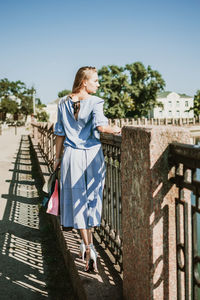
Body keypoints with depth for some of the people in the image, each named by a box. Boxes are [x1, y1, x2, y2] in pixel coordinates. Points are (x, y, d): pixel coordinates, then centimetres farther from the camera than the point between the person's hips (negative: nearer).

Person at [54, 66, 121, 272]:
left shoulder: (63, 103, 7)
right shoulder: (95, 102, -7)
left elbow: (60, 133, 9)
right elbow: (100, 126, -24)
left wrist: (58, 157, 15)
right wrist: (116, 130, -8)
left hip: (72, 154, 3)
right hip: (92, 154, -2)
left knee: (78, 199, 5)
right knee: (92, 197, 11)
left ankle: (88, 246, 0)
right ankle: (88, 243, 18)